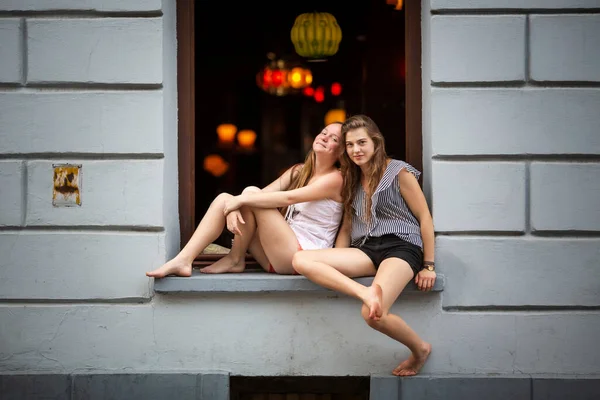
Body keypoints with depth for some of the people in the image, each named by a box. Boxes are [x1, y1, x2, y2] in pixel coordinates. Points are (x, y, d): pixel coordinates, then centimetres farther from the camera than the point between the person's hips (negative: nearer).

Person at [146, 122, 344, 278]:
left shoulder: (335, 178, -8)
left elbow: (289, 198, -21)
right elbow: (264, 194, 4)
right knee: (224, 199, -5)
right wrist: (233, 207, -17)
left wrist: (241, 200, -21)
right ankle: (183, 260, -15)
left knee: (251, 192, -18)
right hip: (277, 257, 8)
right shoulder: (298, 171, 16)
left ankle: (235, 259, -5)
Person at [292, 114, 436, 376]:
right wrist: (334, 267, 7)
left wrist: (428, 266, -4)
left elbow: (425, 218, 0)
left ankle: (420, 349, -4)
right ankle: (366, 292, -37)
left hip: (400, 247, -6)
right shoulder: (353, 180, 20)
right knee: (300, 260, -19)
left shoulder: (399, 172, 0)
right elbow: (347, 228, 21)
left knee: (373, 314, -33)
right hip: (365, 251, 7)